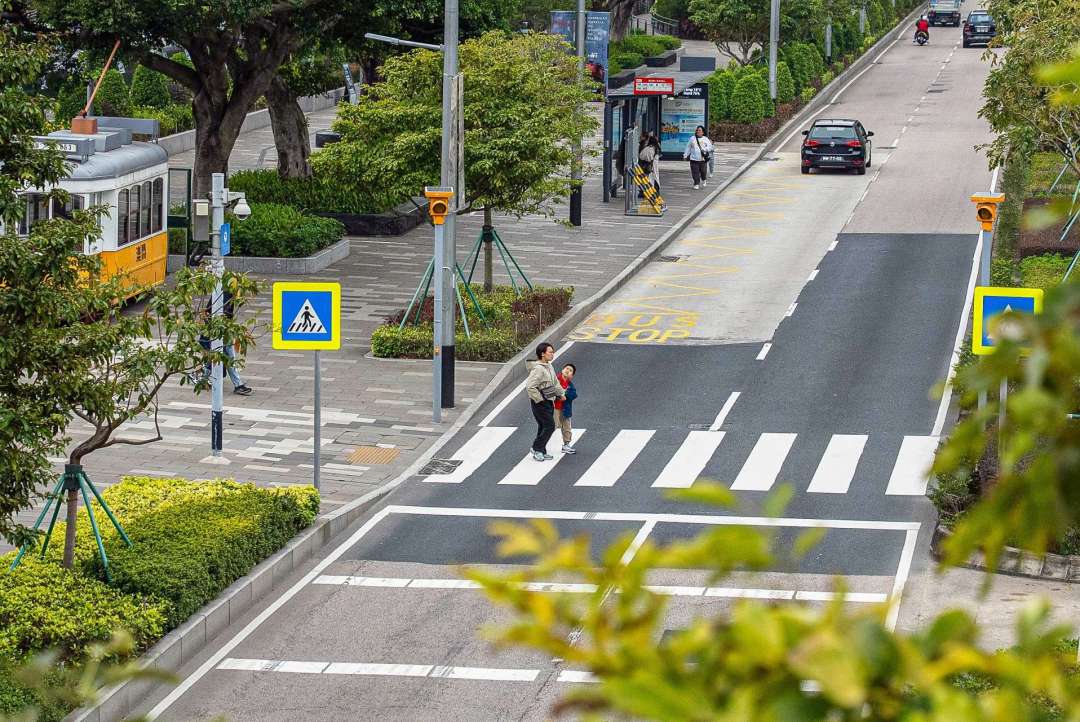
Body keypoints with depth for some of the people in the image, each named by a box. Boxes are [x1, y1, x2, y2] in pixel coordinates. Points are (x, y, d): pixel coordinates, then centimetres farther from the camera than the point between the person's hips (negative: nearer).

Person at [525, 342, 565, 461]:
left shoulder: (549, 367, 11)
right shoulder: (538, 369, -21)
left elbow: (555, 382, 27)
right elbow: (530, 386, -28)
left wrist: (561, 393, 24)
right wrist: (539, 399, -22)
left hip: (549, 402, 9)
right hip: (540, 403, -9)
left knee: (544, 427, 13)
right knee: (549, 426, -10)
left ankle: (541, 451, 20)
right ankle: (537, 449, 0)